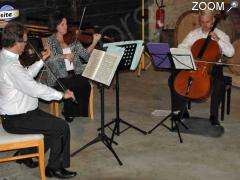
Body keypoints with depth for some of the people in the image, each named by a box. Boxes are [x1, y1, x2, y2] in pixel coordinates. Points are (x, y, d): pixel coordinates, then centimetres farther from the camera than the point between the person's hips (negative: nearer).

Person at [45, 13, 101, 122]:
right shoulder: (51, 41, 2)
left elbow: (85, 55, 1)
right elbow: (48, 59, -14)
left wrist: (94, 43, -13)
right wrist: (63, 56, -27)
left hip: (76, 74, 3)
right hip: (59, 77, -3)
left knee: (86, 85, -26)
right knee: (70, 87, -31)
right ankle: (69, 111, -1)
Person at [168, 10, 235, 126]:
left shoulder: (221, 35, 1)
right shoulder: (193, 34, 8)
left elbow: (230, 53, -10)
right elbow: (181, 48, 2)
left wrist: (218, 40, -20)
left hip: (212, 66, -3)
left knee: (219, 83, -34)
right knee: (173, 79, -18)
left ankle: (214, 115, -15)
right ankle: (182, 111, -5)